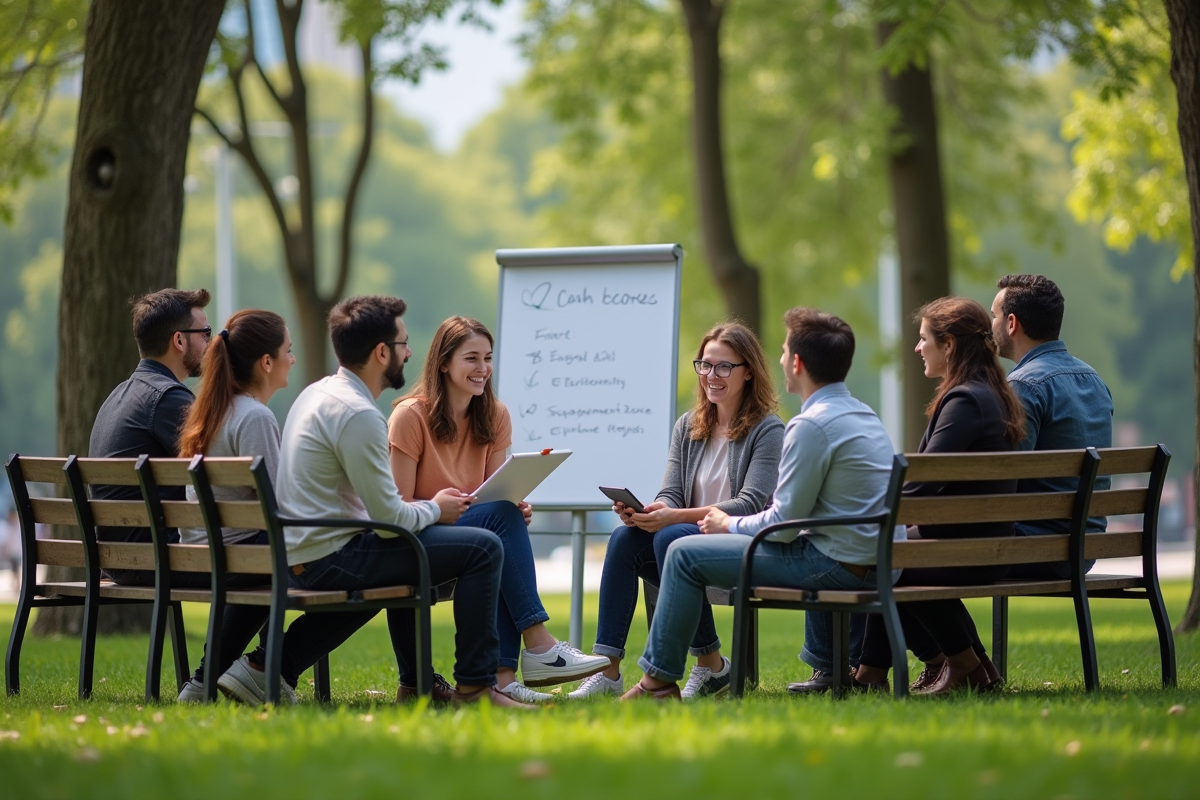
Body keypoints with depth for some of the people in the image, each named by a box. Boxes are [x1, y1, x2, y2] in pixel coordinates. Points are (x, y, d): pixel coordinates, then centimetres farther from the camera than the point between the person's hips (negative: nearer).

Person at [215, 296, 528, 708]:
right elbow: (390, 519, -18)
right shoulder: (357, 415, -19)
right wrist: (435, 510, 1)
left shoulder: (318, 393, 12)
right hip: (331, 559, -10)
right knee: (482, 548, -8)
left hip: (299, 557, 10)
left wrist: (424, 507, 15)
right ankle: (474, 686, -4)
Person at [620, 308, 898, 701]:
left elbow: (783, 523, -16)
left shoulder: (812, 425, -17)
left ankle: (658, 681, 5)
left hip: (837, 564, -9)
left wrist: (730, 524, 3)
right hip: (880, 561, 10)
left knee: (685, 554, -2)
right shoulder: (864, 414, 12)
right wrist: (738, 522, 20)